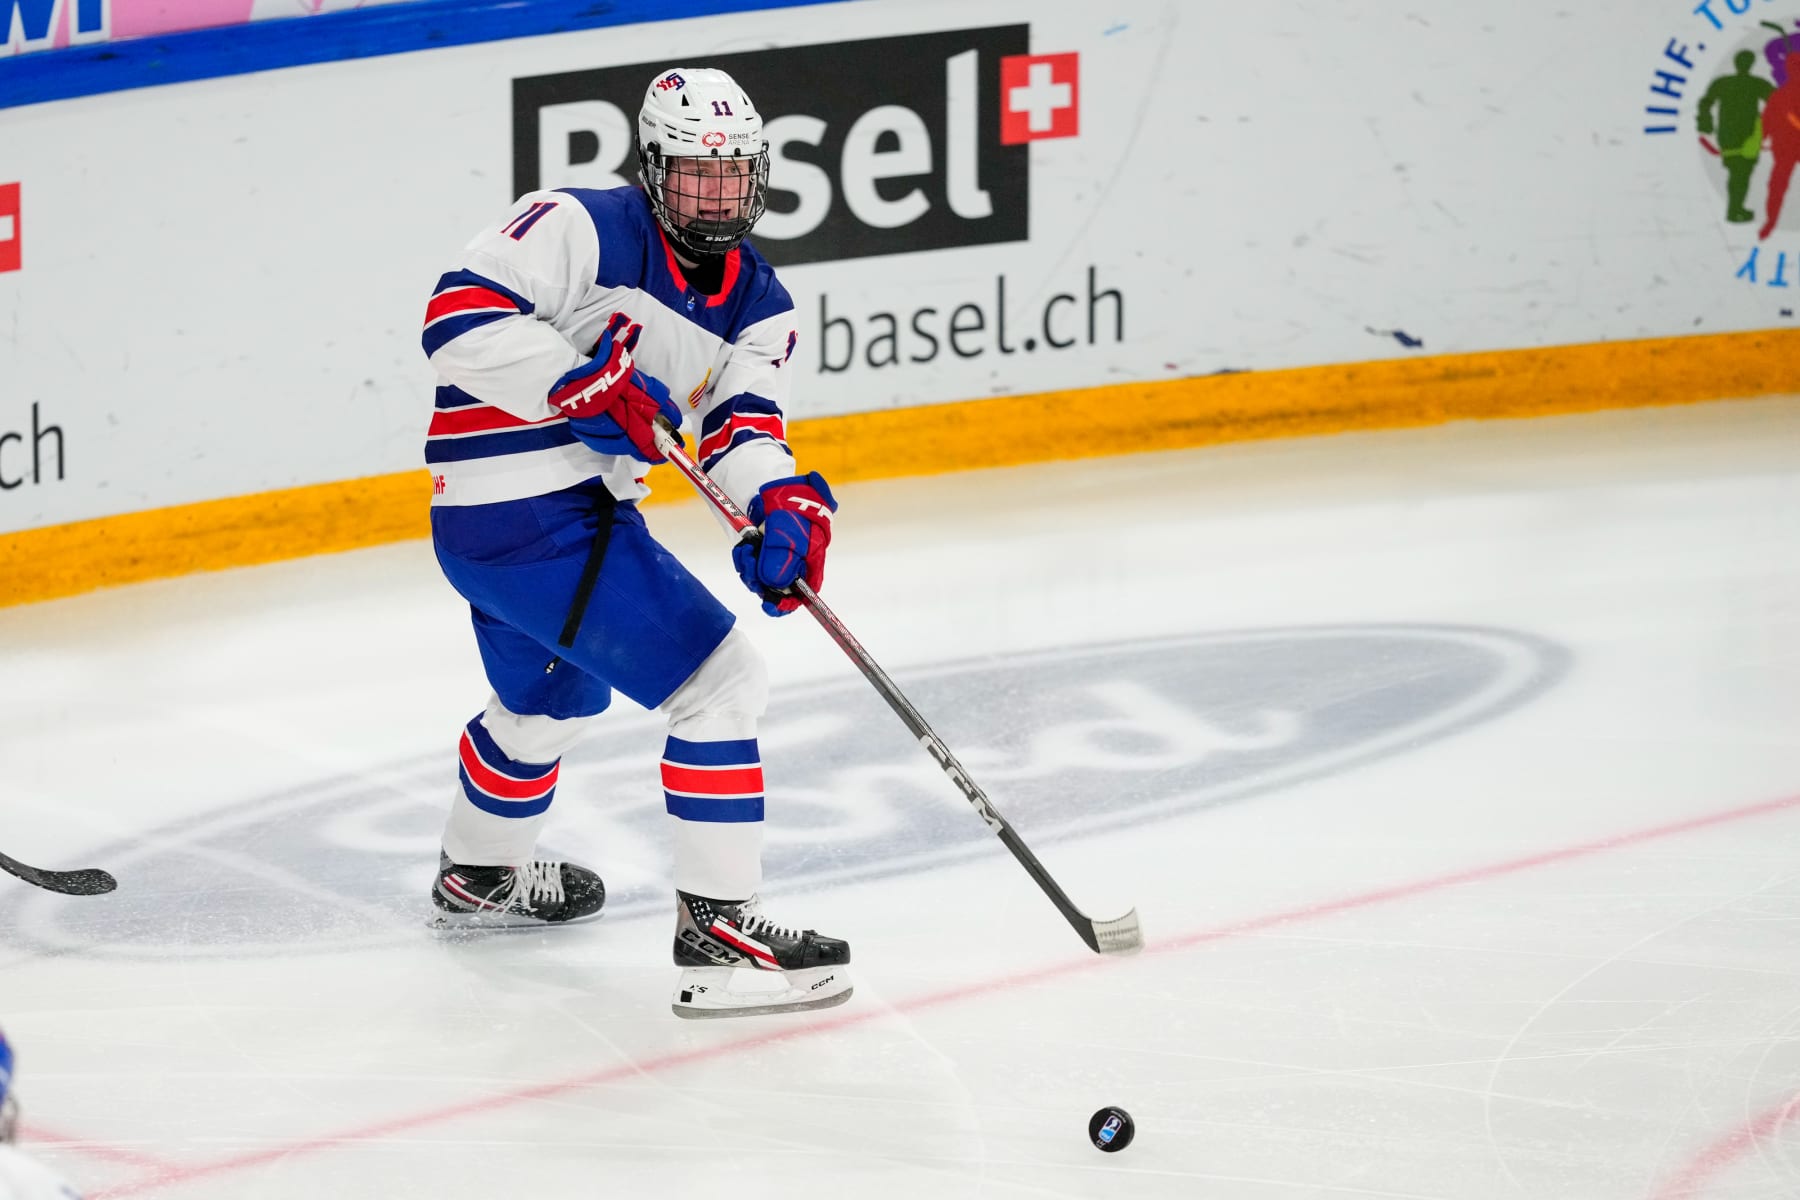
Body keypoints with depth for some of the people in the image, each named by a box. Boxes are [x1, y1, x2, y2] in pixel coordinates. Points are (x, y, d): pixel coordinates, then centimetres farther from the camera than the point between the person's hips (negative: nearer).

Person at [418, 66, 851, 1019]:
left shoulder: (757, 305, 8)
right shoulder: (582, 229, -14)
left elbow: (742, 429, -6)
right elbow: (459, 314, -23)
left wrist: (787, 504, -27)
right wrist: (575, 381, -32)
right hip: (522, 517, -10)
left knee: (552, 701, 35)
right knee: (720, 683, -13)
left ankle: (479, 877, 61)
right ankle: (715, 935, -11)